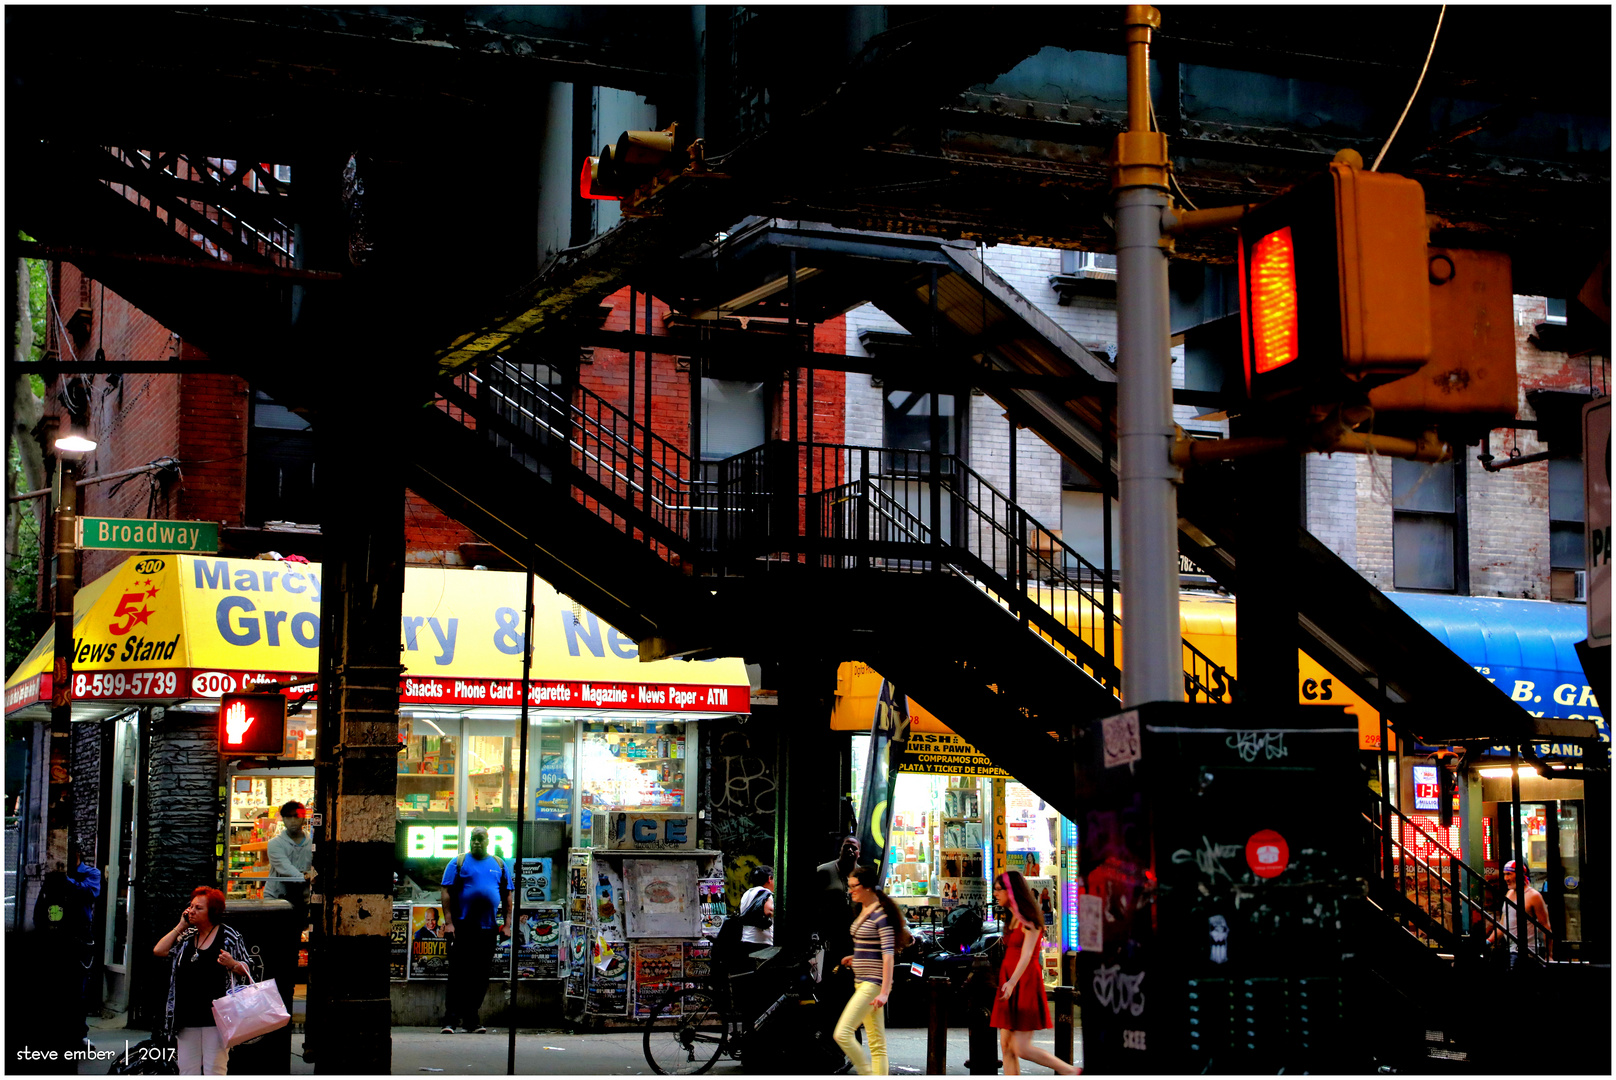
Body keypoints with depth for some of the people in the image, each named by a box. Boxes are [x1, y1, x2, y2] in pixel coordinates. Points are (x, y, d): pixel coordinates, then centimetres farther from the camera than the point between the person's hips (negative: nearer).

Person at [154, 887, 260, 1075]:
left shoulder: (229, 936, -1)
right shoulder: (186, 936, 14)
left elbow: (249, 971, 2)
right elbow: (159, 951, 4)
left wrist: (232, 965, -19)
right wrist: (181, 926, 5)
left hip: (216, 1017, -5)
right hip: (187, 1019, 5)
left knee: (214, 1071, -4)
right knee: (187, 1071, 8)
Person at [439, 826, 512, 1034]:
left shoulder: (499, 865, 13)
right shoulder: (458, 863, 3)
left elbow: (507, 895, 14)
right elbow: (446, 892, -2)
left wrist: (507, 924, 7)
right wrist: (448, 922, -11)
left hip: (488, 929, 4)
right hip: (463, 928, -3)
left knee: (480, 977, 7)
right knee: (458, 974, -6)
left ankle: (471, 1019, 15)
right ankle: (450, 1020, -5)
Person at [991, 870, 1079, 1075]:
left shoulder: (1029, 920, -10)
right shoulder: (1014, 919, 16)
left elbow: (1027, 954, -22)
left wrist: (1012, 982, -35)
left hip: (1025, 985, -9)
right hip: (1010, 986, 9)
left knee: (1021, 1048, -11)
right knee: (1006, 1046, 2)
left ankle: (1071, 1072, 2)